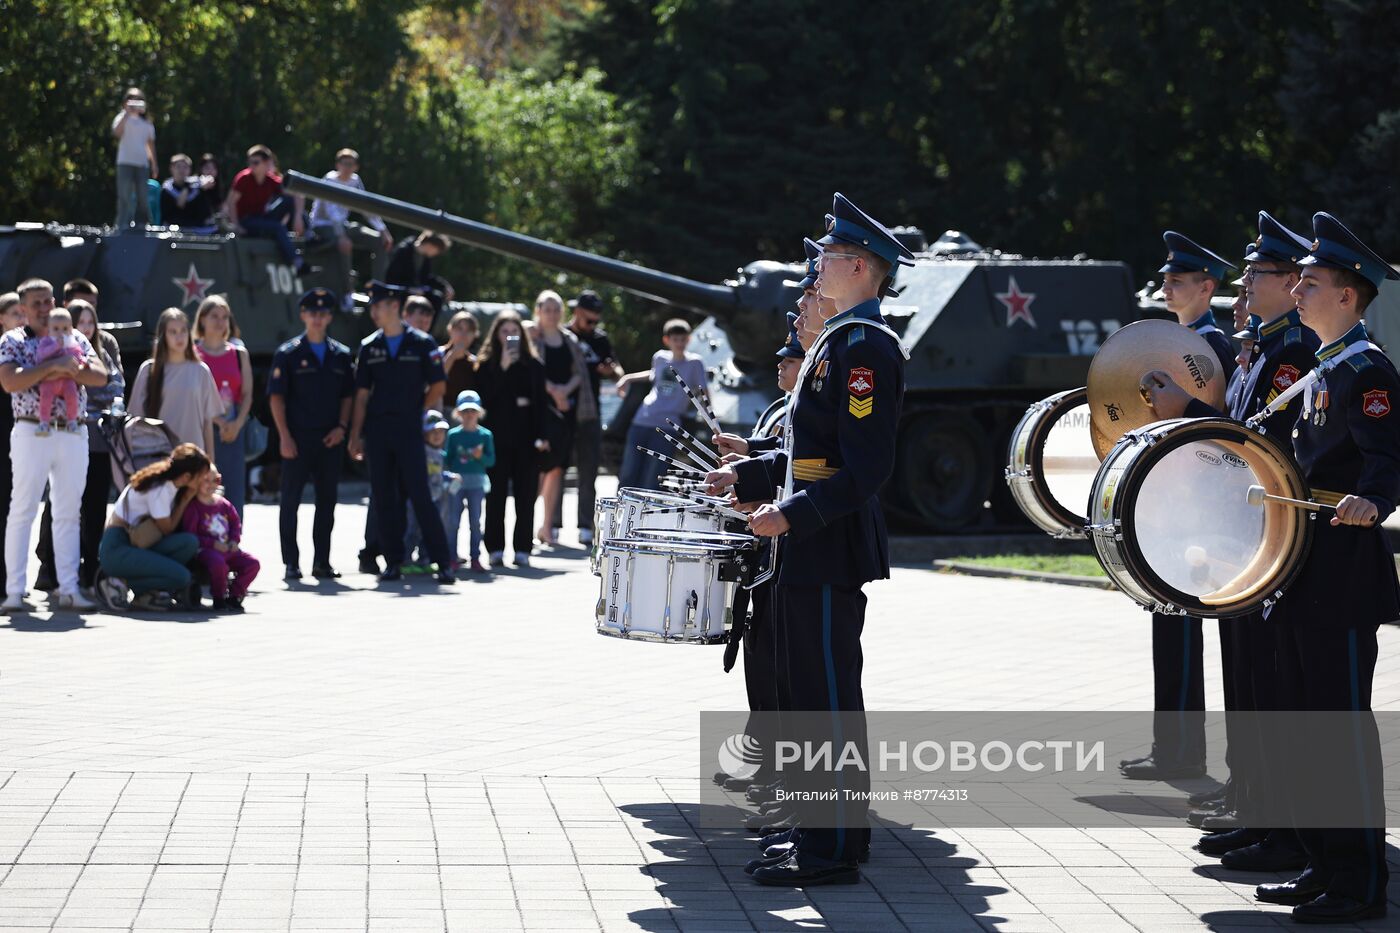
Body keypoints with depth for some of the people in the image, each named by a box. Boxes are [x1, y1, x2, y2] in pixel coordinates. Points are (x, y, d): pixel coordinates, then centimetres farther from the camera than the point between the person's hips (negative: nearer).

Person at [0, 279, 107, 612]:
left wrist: (69, 370, -14)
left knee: (69, 512, 5)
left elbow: (100, 376, 3)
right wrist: (53, 366, -17)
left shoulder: (75, 339, 13)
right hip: (32, 433, -4)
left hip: (74, 434, 4)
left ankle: (69, 590, 8)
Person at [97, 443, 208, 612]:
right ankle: (119, 584, -9)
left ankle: (148, 593, -6)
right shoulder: (159, 490, -20)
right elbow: (167, 529, -9)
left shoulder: (171, 484, 7)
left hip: (137, 546, 9)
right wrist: (186, 499, -5)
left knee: (189, 542, -14)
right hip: (117, 549, -9)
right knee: (181, 577, -23)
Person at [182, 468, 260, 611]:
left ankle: (234, 595, 7)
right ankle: (219, 598, -13)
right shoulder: (192, 507, -8)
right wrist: (213, 544, -20)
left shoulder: (223, 504, 12)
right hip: (206, 550, -7)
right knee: (218, 563, -39)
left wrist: (235, 540, 2)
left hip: (228, 548, 7)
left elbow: (236, 523, 21)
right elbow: (190, 535, -13)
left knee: (253, 563, -9)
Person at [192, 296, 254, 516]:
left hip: (232, 431, 3)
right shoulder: (193, 353, 1)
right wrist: (218, 422, -14)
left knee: (234, 492, 2)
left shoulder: (239, 353, 11)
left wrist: (237, 424, -8)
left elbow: (247, 394, 8)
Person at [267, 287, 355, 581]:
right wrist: (284, 436, -10)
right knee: (290, 501, 0)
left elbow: (348, 395, 15)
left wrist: (341, 427, -1)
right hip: (297, 438, -3)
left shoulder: (342, 355, 12)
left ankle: (322, 562, 13)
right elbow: (276, 397, -2)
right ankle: (291, 563, 4)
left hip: (330, 439, 3)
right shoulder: (288, 354, 1)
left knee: (327, 501, 6)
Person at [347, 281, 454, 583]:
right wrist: (355, 436, 4)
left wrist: (416, 412, 1)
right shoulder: (369, 347, 10)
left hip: (408, 430, -4)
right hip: (376, 431, 4)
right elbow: (362, 394, 9)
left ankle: (443, 563, -6)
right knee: (383, 499, 4)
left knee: (420, 495, -8)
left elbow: (437, 387, 4)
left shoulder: (421, 343, 0)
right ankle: (393, 563, 10)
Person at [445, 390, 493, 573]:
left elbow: (491, 460, 2)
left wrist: (481, 456, -16)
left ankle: (475, 558, 8)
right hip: (457, 481, 0)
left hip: (477, 482, 0)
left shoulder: (485, 435, 3)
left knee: (475, 521, 4)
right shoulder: (453, 434, 3)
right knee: (453, 521, 0)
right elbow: (447, 459, 6)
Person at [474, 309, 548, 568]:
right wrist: (503, 368, -11)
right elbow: (485, 399, -7)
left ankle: (522, 549, 4)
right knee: (496, 495, -2)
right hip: (497, 439, -1)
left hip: (526, 439, 1)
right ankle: (495, 549, 2)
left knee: (525, 494, 0)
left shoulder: (534, 365, 9)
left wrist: (541, 436, -3)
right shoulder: (487, 366, 5)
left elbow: (540, 402, 6)